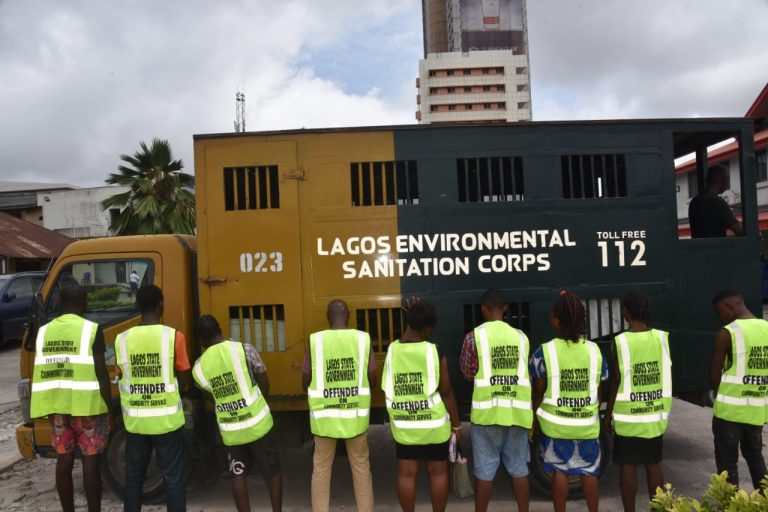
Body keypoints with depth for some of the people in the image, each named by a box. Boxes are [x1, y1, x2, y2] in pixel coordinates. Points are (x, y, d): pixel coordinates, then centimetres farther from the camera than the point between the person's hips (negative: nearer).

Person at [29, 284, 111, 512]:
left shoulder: (44, 331, 6)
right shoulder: (91, 329, -11)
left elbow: (42, 371, 11)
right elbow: (101, 373, -12)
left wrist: (48, 405, 21)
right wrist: (109, 407, -4)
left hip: (56, 405, 5)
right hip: (86, 405, -5)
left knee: (64, 459, 13)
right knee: (91, 461, 2)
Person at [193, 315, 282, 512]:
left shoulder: (199, 367, -5)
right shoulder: (244, 349, -13)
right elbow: (265, 383, -6)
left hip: (229, 430, 2)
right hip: (257, 423, -2)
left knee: (238, 475, 18)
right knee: (272, 472, 15)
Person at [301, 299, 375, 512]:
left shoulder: (315, 341, -8)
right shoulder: (363, 339, -6)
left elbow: (306, 382, -2)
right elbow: (372, 380, -1)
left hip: (325, 416, -1)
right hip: (355, 416, 1)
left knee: (321, 468, 16)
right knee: (361, 467, 17)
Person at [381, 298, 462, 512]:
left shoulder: (392, 350, -10)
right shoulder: (434, 352, -17)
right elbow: (446, 392, -12)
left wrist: (411, 317, 9)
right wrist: (456, 423, 2)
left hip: (403, 425, 2)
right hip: (434, 424, -2)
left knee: (406, 474, 12)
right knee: (438, 472, 13)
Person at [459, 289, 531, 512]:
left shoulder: (474, 337, -6)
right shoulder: (521, 336, 4)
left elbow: (468, 373, 2)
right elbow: (523, 371, 11)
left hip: (487, 410, -3)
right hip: (517, 410, 3)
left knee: (485, 469, 7)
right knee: (519, 467, 14)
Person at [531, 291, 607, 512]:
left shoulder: (544, 352, -14)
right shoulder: (594, 350, -5)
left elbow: (539, 391, -8)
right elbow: (599, 390, 2)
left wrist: (535, 417, 7)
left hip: (556, 424, -2)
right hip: (588, 424, 2)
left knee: (560, 470, 11)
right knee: (589, 471, 16)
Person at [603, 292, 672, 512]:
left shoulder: (621, 341, -15)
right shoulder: (662, 338, -3)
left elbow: (616, 381, -12)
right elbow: (665, 373, 11)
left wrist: (608, 414, -1)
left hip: (628, 415, -4)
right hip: (656, 413, 4)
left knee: (627, 466, 6)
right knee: (653, 463, 16)